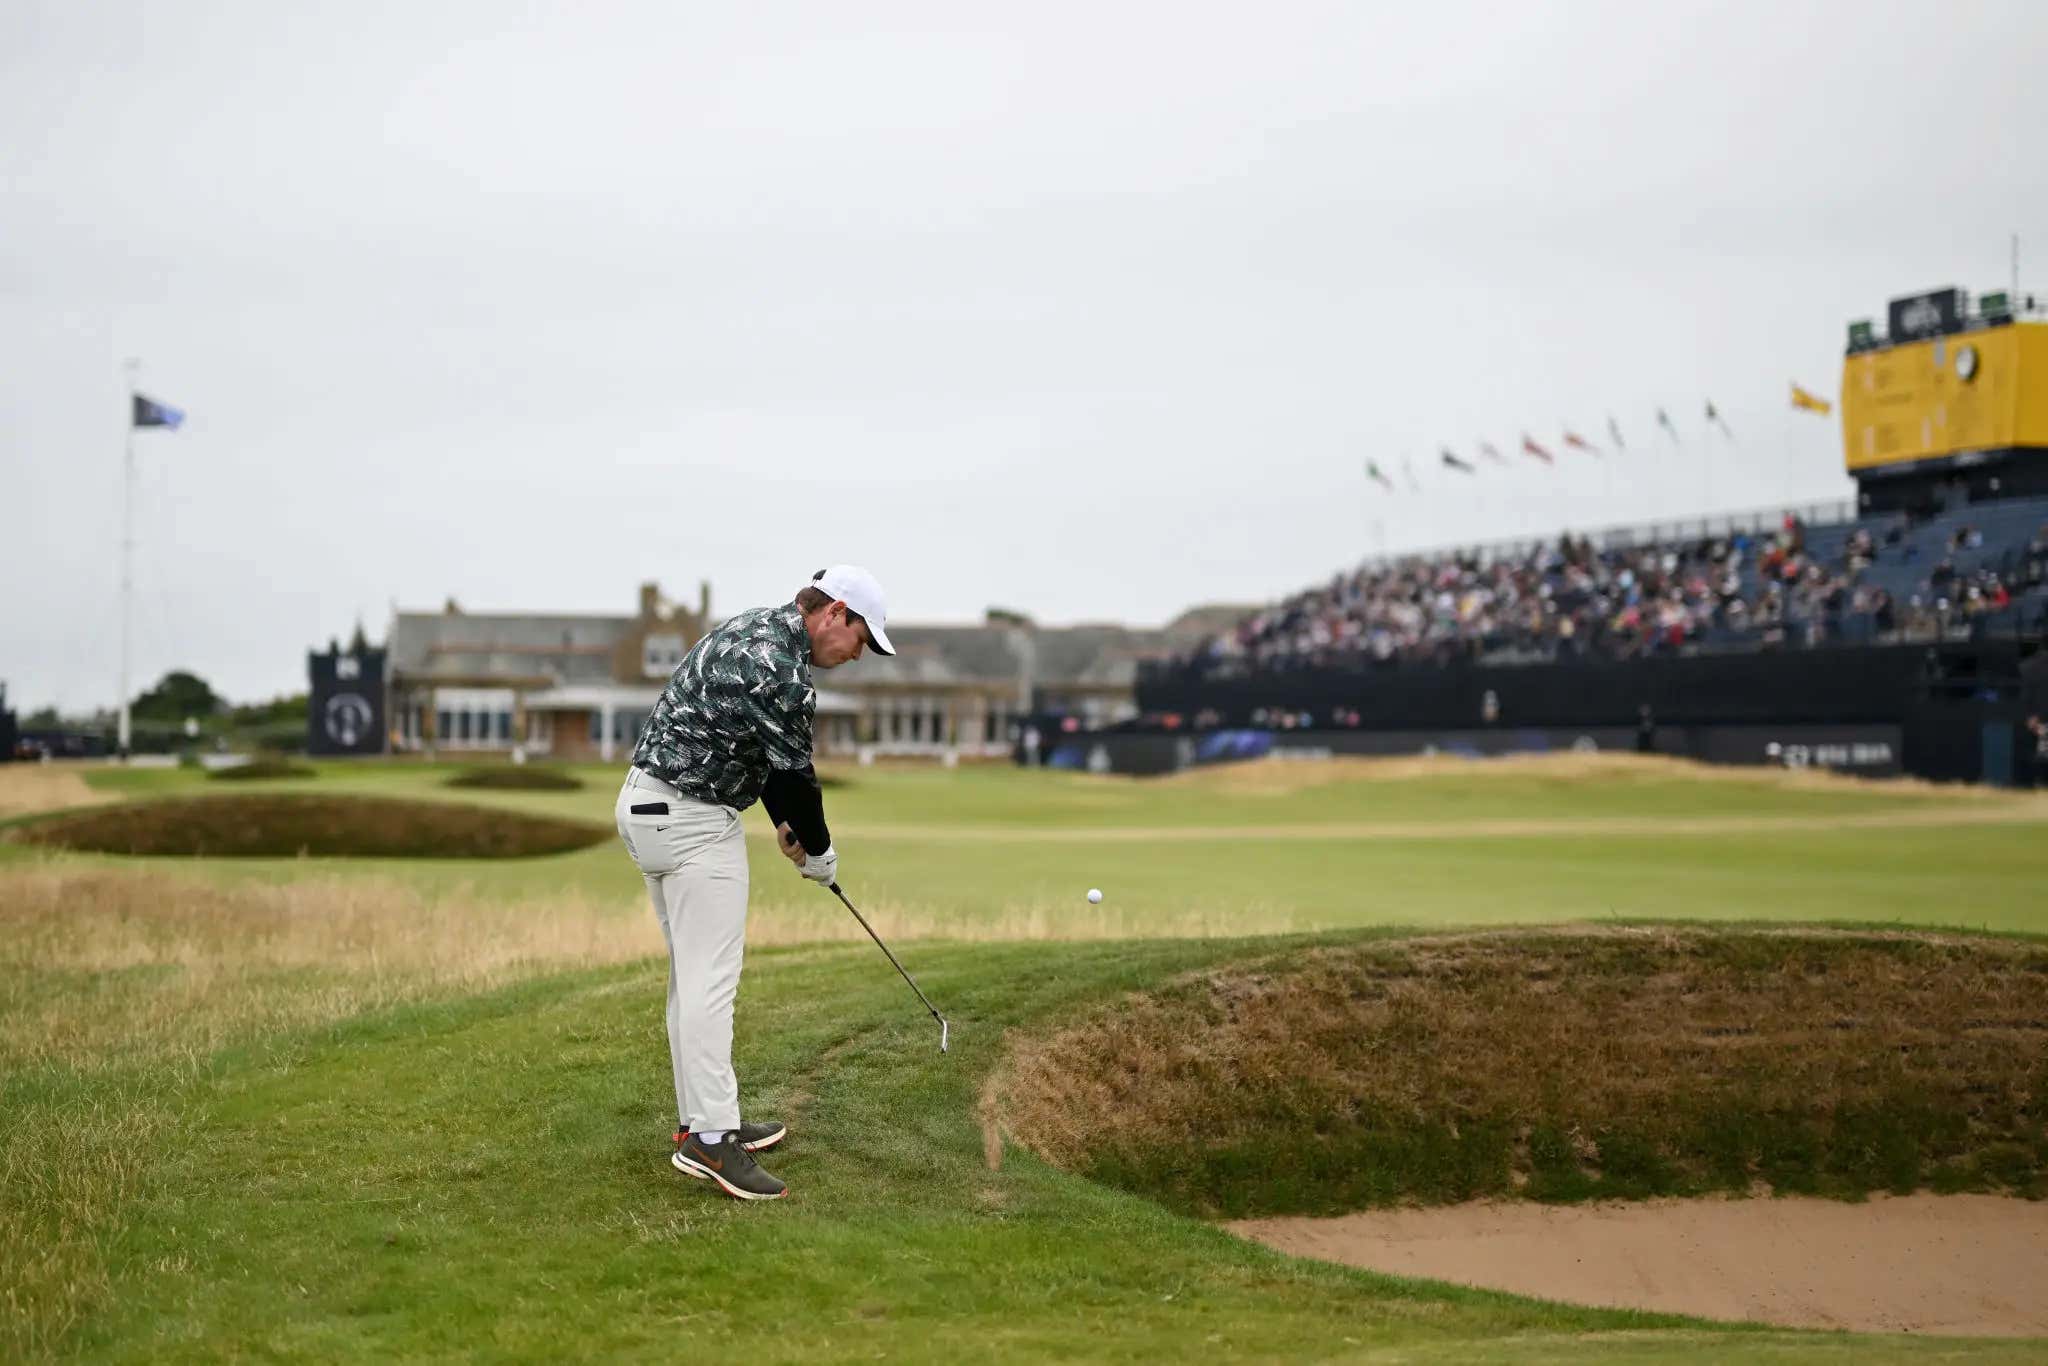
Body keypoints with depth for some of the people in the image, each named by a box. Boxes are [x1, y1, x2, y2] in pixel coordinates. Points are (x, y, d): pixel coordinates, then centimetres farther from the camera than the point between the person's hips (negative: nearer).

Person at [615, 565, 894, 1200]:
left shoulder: (754, 629, 13)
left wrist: (784, 822, 16)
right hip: (693, 821, -11)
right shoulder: (780, 669, -19)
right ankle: (710, 1139, -12)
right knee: (710, 980, -11)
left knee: (693, 975, 14)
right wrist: (819, 852, 2)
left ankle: (700, 1118, 20)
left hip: (648, 804, 11)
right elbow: (792, 770, -13)